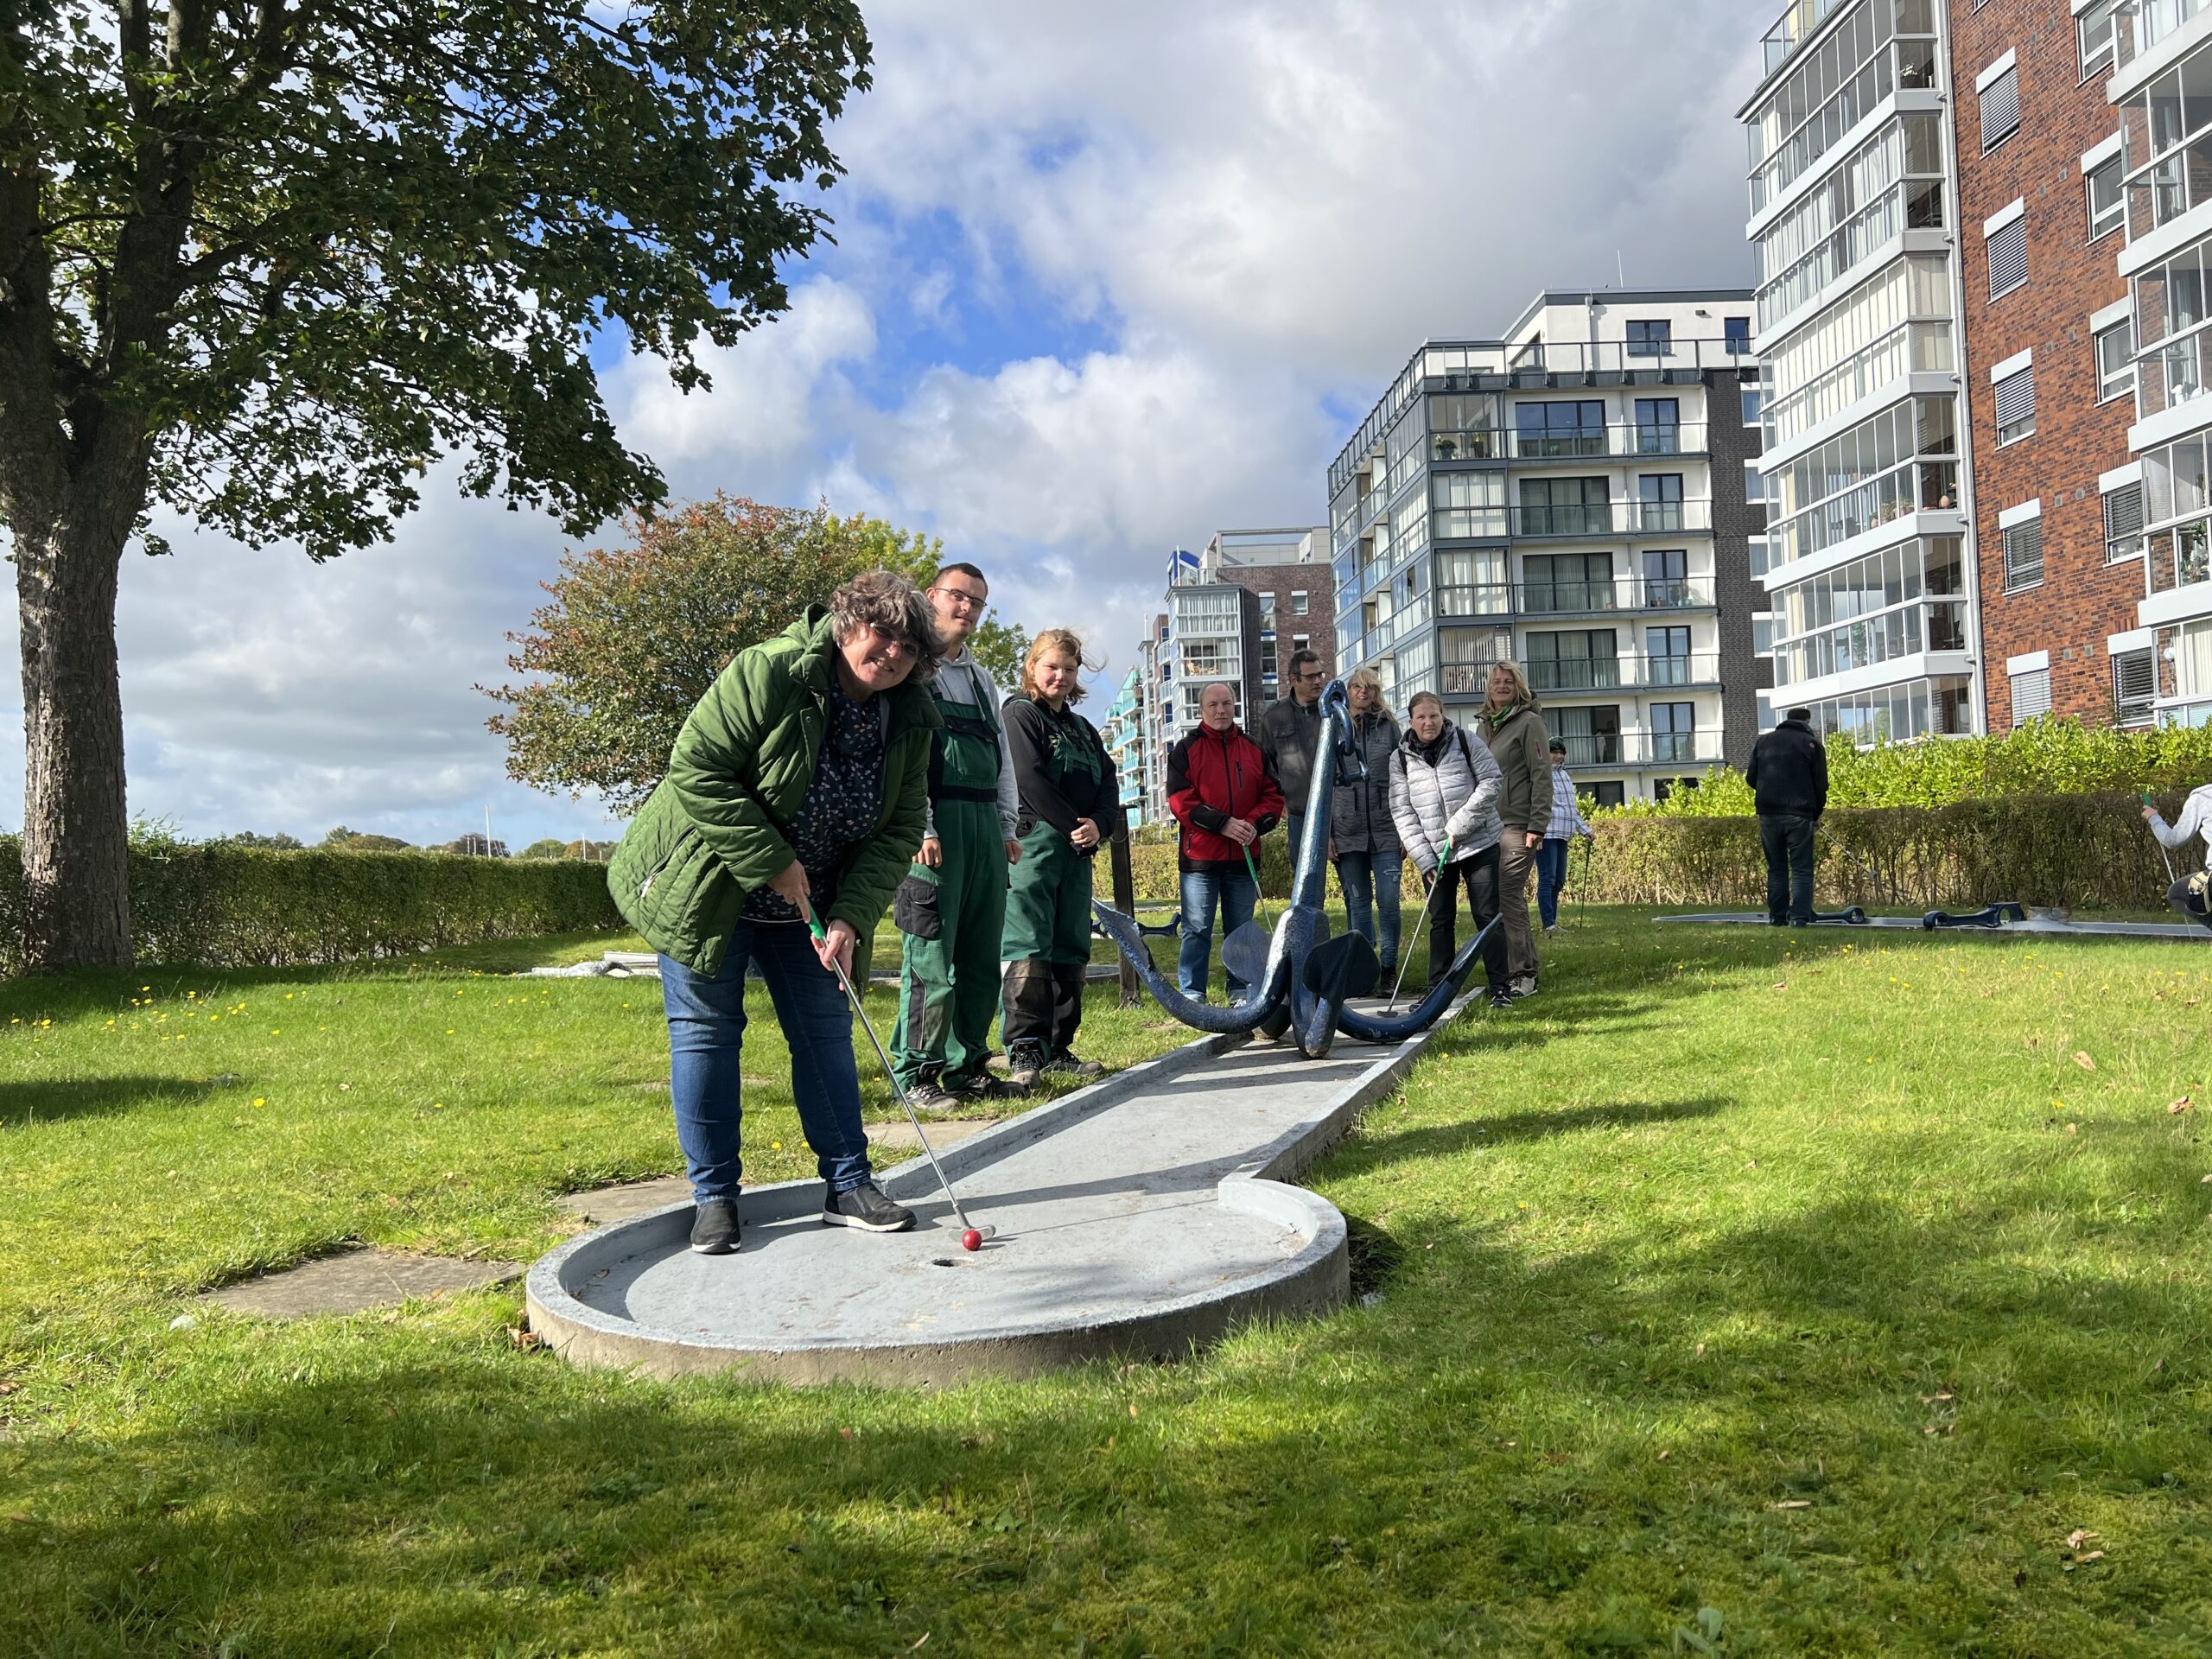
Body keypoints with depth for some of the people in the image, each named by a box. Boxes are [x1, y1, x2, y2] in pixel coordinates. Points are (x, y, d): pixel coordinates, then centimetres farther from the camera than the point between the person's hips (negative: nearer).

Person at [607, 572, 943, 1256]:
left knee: (827, 1030, 6)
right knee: (707, 1030, -1)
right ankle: (714, 1196, 9)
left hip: (808, 906, 5)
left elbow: (899, 830, -5)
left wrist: (849, 917, -18)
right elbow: (695, 768, -26)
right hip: (706, 888, -5)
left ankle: (849, 1183, 15)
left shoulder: (912, 721, -7)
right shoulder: (768, 673, -24)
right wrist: (772, 863, -26)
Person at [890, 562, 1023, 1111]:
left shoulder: (981, 678, 23)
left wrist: (1006, 828, 16)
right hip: (935, 823, -7)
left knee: (982, 953, 8)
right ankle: (916, 1073, 0)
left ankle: (967, 1066, 17)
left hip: (985, 823, 7)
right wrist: (920, 828, -16)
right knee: (931, 953, -7)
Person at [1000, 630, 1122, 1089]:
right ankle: (1024, 1050, -15)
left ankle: (1058, 1048, 12)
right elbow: (1030, 780, -12)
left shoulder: (1082, 728, 22)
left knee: (1071, 949, 7)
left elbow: (1109, 782, 13)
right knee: (1028, 947, -12)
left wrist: (1099, 826, -7)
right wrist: (1073, 825, -12)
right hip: (1033, 843, -8)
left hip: (1077, 850, 8)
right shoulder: (1021, 714, 0)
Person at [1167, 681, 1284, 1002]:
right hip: (1200, 855, -3)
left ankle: (1240, 990, 19)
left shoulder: (1253, 750, 13)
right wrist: (1223, 823, -16)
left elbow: (1272, 796, 12)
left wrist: (1255, 824, -9)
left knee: (1241, 928, 10)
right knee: (1197, 929, -1)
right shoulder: (1186, 749, 2)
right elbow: (1180, 799, -7)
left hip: (1243, 856, 3)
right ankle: (1192, 995, 5)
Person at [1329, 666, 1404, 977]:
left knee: (1388, 901, -3)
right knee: (1357, 902, 5)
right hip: (1347, 833, 0)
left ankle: (1389, 966, 9)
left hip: (1386, 831, 0)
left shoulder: (1389, 727, 8)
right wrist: (1324, 834, 0)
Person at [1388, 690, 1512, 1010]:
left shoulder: (1466, 743, -4)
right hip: (1433, 851, 2)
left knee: (1487, 915, -1)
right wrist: (1424, 859, -9)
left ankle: (1500, 988, 5)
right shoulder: (1400, 759, 0)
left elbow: (1493, 782, -7)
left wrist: (1460, 824, -16)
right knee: (1440, 920, 8)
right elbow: (1402, 812, -1)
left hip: (1478, 843, -2)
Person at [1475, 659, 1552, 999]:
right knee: (1494, 898, 5)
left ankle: (1524, 975, -6)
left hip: (1518, 826, -7)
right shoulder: (1485, 725, 18)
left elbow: (1542, 776, -9)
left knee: (1508, 896, -11)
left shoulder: (1529, 722, -3)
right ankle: (1511, 971, 12)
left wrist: (1537, 826, -15)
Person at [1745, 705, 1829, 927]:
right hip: (1799, 815, -3)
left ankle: (1776, 917, 11)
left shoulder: (1763, 741, 12)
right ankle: (1799, 917, -7)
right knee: (1801, 869, 1)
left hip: (1768, 813, 3)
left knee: (1776, 868, 12)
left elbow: (1751, 778, 13)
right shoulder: (1812, 744, 2)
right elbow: (1821, 784, 0)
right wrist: (1817, 813, 13)